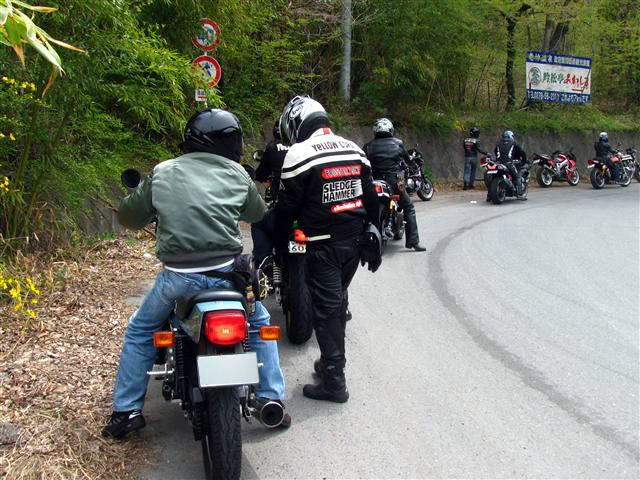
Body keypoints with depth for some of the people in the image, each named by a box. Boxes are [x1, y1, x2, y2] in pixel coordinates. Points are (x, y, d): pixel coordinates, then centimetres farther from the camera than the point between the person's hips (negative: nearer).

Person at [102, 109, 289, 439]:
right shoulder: (237, 174, 5)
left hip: (177, 275, 0)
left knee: (139, 332, 24)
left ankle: (126, 411, 24)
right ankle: (272, 400, 26)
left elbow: (128, 216, 11)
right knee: (259, 324, 27)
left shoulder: (162, 173, 5)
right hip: (227, 272, 0)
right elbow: (257, 213, 20)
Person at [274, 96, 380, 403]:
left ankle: (334, 382, 2)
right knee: (338, 302, 20)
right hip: (354, 242, 7)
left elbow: (287, 208, -10)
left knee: (326, 310, -2)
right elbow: (371, 201, 11)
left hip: (323, 245, -6)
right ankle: (331, 361, 32)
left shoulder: (299, 154, -11)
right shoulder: (354, 149, 8)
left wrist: (280, 247, 2)